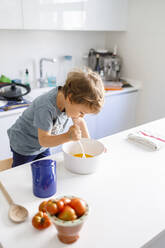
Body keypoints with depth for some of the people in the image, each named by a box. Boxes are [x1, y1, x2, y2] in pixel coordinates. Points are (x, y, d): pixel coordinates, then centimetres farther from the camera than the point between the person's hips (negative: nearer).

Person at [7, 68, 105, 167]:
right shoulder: (46, 108, -41)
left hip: (43, 145, 6)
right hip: (23, 146, -6)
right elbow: (43, 140, -38)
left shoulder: (72, 101, -20)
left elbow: (79, 121, -3)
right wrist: (68, 136, -52)